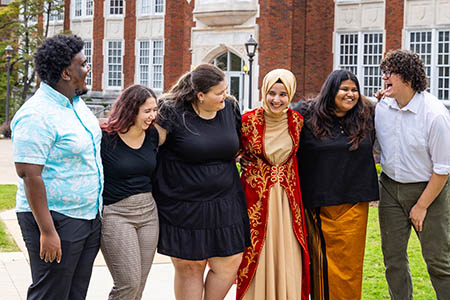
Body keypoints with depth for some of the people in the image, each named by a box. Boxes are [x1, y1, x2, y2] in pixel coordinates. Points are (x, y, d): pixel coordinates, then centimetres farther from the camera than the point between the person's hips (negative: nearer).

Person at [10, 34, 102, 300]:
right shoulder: (36, 116, -19)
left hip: (89, 217, 9)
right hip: (56, 219, -9)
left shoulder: (76, 102, 10)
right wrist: (47, 231, -25)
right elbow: (29, 174, -23)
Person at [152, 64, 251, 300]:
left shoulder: (230, 108, 5)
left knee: (229, 264, 4)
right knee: (189, 267, 4)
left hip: (224, 205, 5)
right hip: (183, 207, -5)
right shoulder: (174, 113, -11)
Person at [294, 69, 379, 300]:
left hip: (353, 202, 2)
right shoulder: (307, 114, -1)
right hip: (318, 201, -2)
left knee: (348, 260, 3)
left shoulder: (366, 115, 8)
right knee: (320, 259, 4)